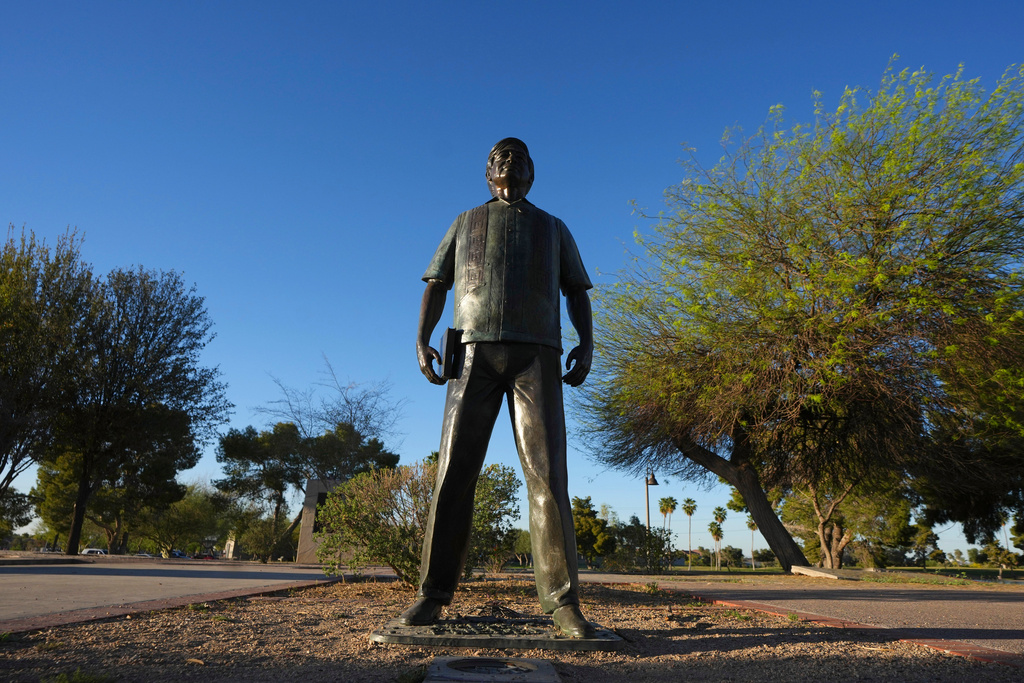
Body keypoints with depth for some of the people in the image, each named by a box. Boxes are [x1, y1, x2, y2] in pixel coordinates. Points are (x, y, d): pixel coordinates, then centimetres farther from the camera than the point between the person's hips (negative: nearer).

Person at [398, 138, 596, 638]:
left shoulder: (553, 228, 24)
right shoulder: (465, 223, 24)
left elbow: (577, 293, 16)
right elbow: (436, 285, 18)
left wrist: (586, 344, -3)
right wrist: (422, 339, 0)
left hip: (536, 354, 0)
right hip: (475, 353, 1)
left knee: (547, 473, -13)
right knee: (455, 471, -9)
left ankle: (562, 602, -13)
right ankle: (433, 595, -3)